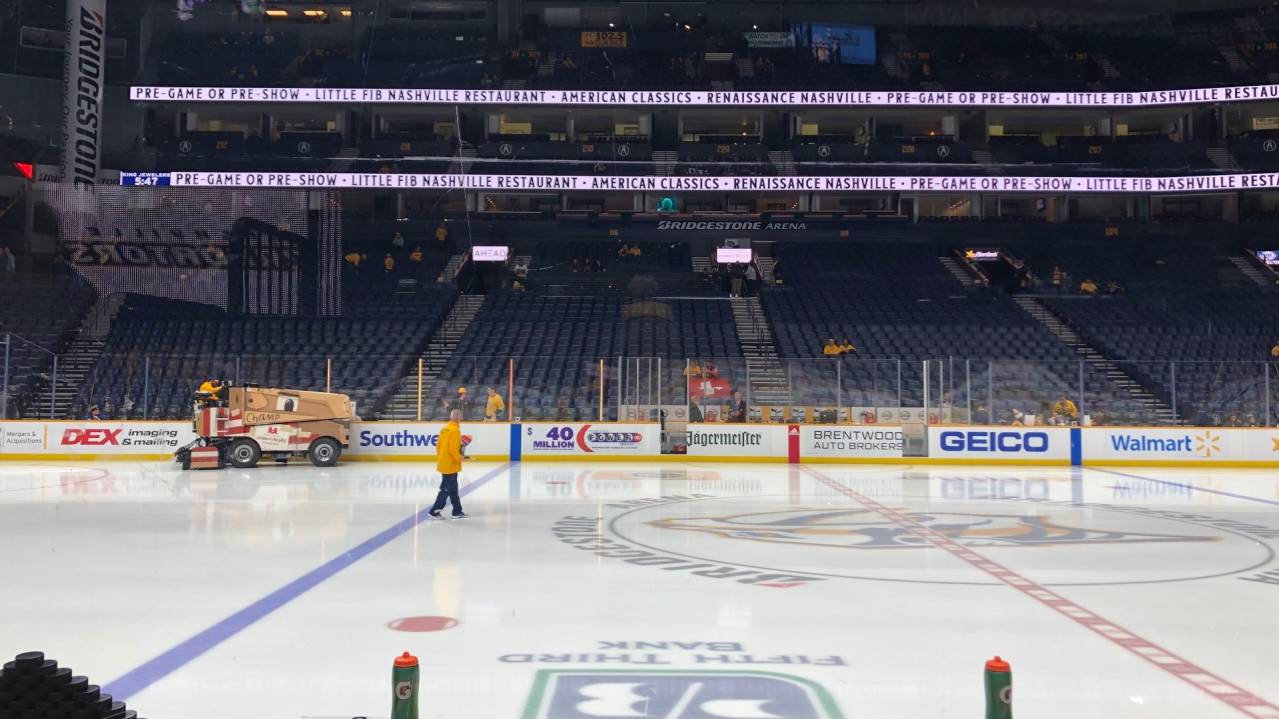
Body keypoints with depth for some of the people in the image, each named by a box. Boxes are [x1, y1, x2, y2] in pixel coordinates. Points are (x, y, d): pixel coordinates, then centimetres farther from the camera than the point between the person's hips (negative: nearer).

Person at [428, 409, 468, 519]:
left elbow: (438, 445, 13)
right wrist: (459, 458, -8)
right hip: (451, 465, -9)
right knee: (446, 489, -2)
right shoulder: (455, 430, -17)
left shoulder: (444, 429, 9)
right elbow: (453, 449, -22)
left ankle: (457, 511, 21)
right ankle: (434, 510, -1)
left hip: (443, 463, 9)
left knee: (452, 489, 15)